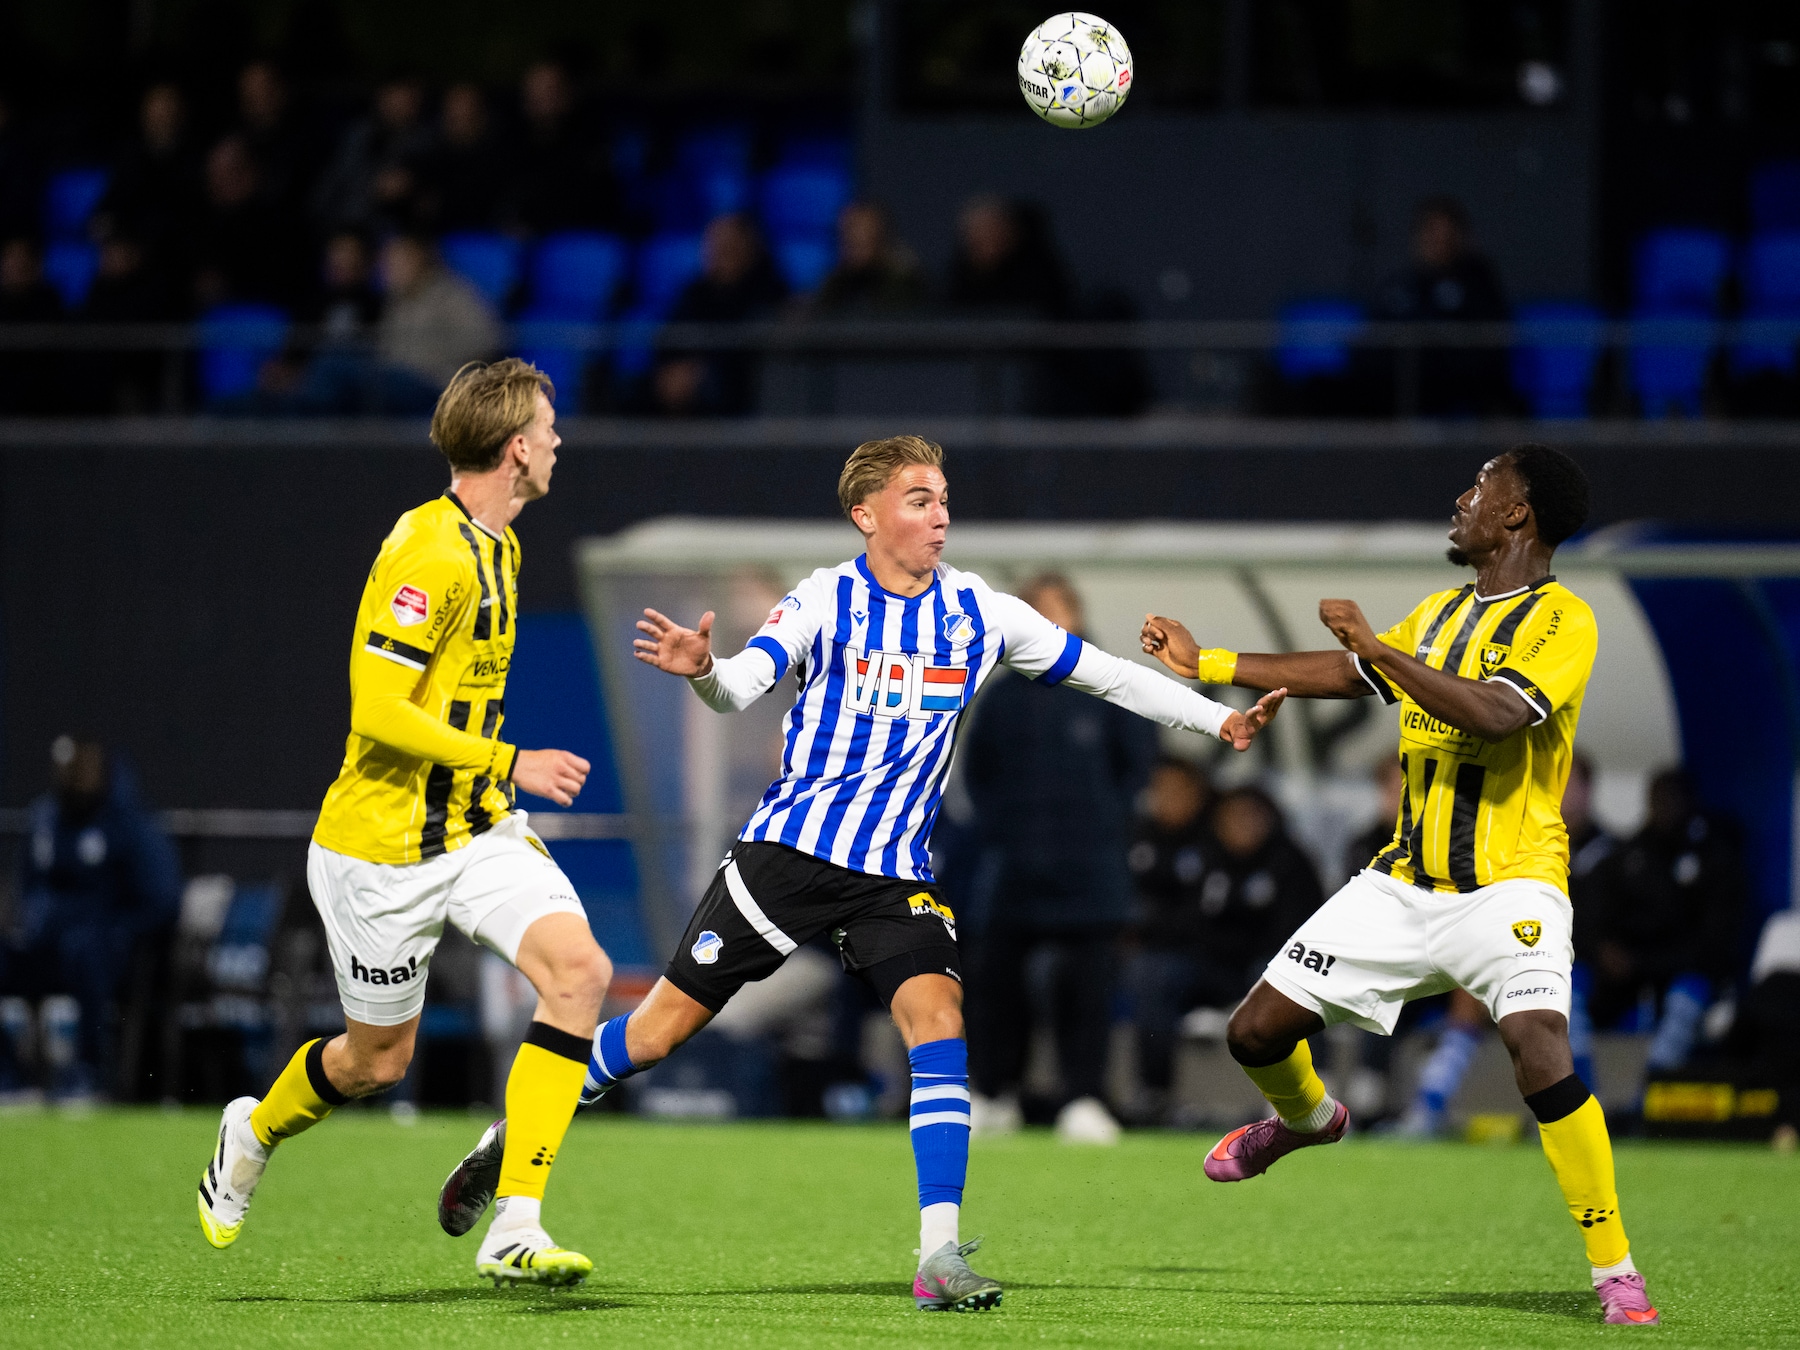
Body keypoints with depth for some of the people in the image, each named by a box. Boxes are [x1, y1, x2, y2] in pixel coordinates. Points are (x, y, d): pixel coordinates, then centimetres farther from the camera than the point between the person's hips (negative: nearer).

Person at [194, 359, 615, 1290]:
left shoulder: (497, 547, 10)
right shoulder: (428, 552, -21)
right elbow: (377, 706, -26)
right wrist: (508, 762, -24)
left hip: (475, 828, 8)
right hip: (383, 848, -8)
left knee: (579, 969, -16)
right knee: (378, 1059, 7)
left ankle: (514, 1230, -16)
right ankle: (252, 1135, 43)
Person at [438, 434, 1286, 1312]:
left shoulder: (980, 614, 2)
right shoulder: (826, 600, -7)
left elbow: (1100, 673, 10)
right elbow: (743, 685, -19)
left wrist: (1219, 719, 6)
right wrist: (700, 670, -42)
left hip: (895, 873, 2)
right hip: (790, 847, -2)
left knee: (938, 1021, -20)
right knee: (660, 1028, -1)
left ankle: (939, 1258, -21)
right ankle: (513, 1138, 20)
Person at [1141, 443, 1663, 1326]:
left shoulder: (1560, 620, -10)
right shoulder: (1441, 615, 15)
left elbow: (1495, 713, -26)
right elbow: (1343, 675, 28)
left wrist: (1377, 647, -26)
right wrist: (1206, 664, 29)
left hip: (1508, 885, -7)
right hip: (1406, 881, 7)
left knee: (1538, 1049, -31)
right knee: (1256, 1032, 6)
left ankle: (1615, 1270, -21)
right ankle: (1307, 1119, 43)